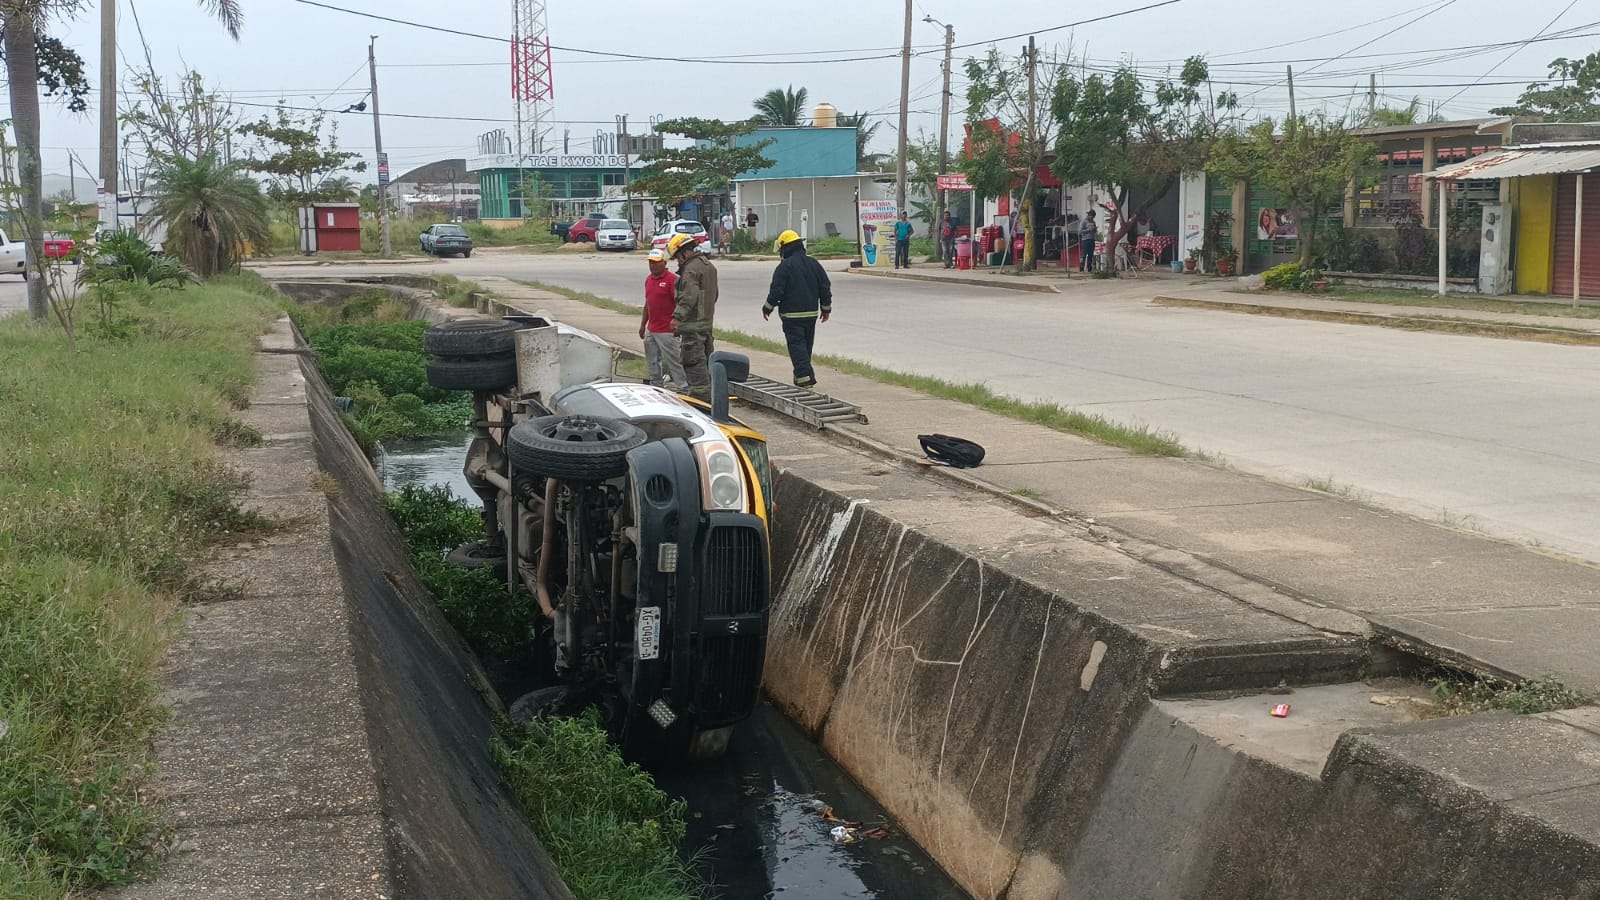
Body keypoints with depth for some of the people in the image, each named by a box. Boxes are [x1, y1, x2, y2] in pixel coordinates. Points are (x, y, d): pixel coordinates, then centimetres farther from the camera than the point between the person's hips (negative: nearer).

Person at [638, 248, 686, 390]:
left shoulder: (672, 280, -12)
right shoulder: (649, 279, 13)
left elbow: (679, 304, -13)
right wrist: (643, 324, 20)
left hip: (666, 330, -8)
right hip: (651, 329, 8)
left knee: (673, 360, -5)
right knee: (652, 361, 14)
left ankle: (682, 387, 2)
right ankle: (657, 386, 24)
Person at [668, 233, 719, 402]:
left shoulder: (691, 269, -15)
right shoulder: (708, 265, 16)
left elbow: (689, 297, -26)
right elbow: (714, 294, 23)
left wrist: (677, 317, -28)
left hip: (693, 323, -10)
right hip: (707, 321, 10)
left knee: (693, 360, -7)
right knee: (706, 358, 15)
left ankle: (700, 393, -8)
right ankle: (709, 395, 21)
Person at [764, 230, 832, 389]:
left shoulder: (785, 266, -11)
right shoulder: (814, 264, 8)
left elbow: (776, 291, -13)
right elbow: (825, 288, 9)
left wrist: (767, 308, 1)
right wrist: (826, 309, 19)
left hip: (792, 315, -6)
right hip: (811, 313, 6)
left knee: (796, 345, -5)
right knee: (807, 345, 15)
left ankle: (805, 376, -17)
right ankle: (802, 374, 25)